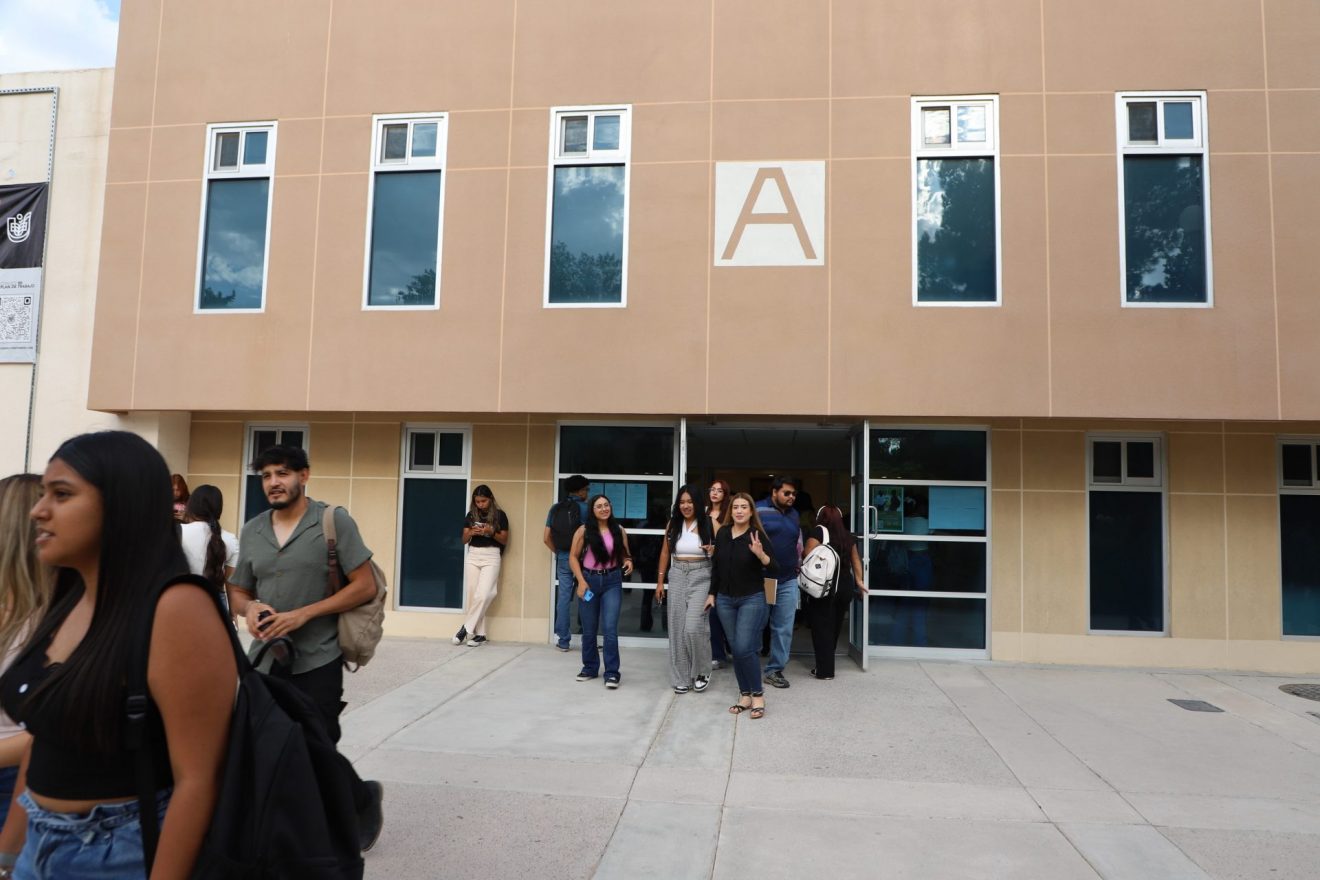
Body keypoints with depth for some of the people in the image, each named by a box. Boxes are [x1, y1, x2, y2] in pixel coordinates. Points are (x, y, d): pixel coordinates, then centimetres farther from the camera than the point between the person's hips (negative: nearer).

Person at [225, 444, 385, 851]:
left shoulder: (334, 521, -9)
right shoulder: (251, 531, 7)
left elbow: (365, 586, -11)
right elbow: (237, 592, 16)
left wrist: (302, 614, -18)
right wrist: (250, 608, -9)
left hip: (317, 662, -5)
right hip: (265, 661, 5)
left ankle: (364, 798, 33)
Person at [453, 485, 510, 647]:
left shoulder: (499, 515, 0)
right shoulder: (471, 515, 9)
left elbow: (504, 540, 1)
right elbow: (464, 540, 10)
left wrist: (492, 532, -16)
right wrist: (471, 532, -11)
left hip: (491, 557, -3)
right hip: (473, 556, 3)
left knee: (483, 595, -15)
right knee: (474, 595, 0)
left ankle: (466, 628, -3)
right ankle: (480, 634, 5)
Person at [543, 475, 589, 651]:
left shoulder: (555, 508, 6)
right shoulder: (585, 508, -6)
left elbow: (546, 537, 5)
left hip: (563, 559, 3)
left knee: (563, 598, 6)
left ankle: (563, 641, 9)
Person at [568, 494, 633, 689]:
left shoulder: (619, 530, 1)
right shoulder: (584, 530, -6)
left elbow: (625, 553, 12)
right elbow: (573, 557, -3)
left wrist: (628, 561, -11)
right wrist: (581, 581, -11)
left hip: (612, 581, 0)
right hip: (589, 580, 0)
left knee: (610, 628, -8)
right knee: (589, 629, 11)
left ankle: (612, 672, -1)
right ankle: (590, 667, 28)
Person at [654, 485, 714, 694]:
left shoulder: (709, 524, -4)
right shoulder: (673, 524, 6)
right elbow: (665, 553, 12)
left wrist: (714, 550, -22)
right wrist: (660, 581, 10)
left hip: (701, 578, -4)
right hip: (677, 577, 4)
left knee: (693, 627, -13)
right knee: (677, 628, 5)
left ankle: (702, 671, 11)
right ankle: (681, 677, 17)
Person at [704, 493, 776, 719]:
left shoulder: (758, 535, -10)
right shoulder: (722, 533, 2)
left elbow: (774, 571, -13)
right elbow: (716, 566, 12)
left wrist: (760, 554, -30)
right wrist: (712, 594, 12)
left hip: (752, 599, -4)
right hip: (725, 600, 4)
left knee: (744, 648, -11)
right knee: (736, 650, 8)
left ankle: (758, 694, 7)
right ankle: (744, 695, 20)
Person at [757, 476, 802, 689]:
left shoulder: (794, 515, 13)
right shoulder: (759, 511, -7)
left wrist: (797, 565, 20)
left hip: (788, 581, 5)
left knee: (783, 628, 5)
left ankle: (775, 670, 15)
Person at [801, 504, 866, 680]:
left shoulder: (819, 531, -6)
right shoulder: (848, 536, 12)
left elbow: (809, 557, -13)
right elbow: (855, 559, 18)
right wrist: (859, 581, 24)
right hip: (845, 586, 6)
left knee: (822, 627, 2)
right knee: (834, 626, 16)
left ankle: (824, 670, 4)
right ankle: (827, 665, 26)